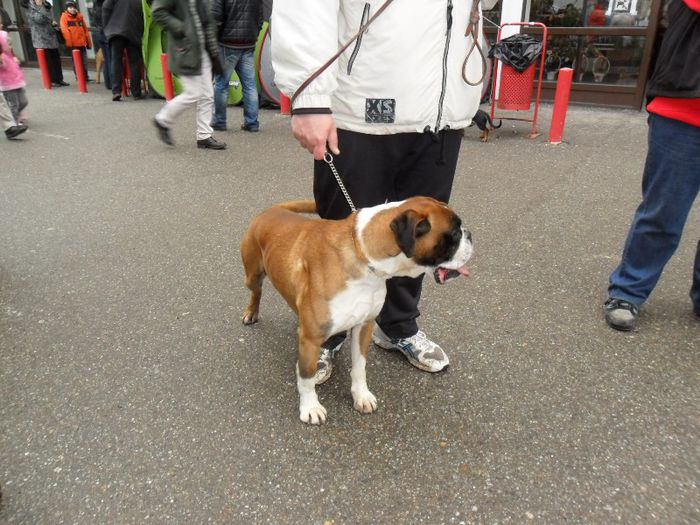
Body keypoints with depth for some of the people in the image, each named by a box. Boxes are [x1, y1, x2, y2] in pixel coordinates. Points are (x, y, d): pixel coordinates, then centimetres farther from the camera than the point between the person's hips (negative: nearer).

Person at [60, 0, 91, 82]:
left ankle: (85, 77, 18)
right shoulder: (64, 17, -2)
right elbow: (65, 31, -10)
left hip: (82, 43, 4)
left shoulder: (79, 16, 13)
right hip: (73, 44, -4)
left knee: (84, 61, 9)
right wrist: (68, 42, -18)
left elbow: (85, 30, 16)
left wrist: (89, 42, 14)